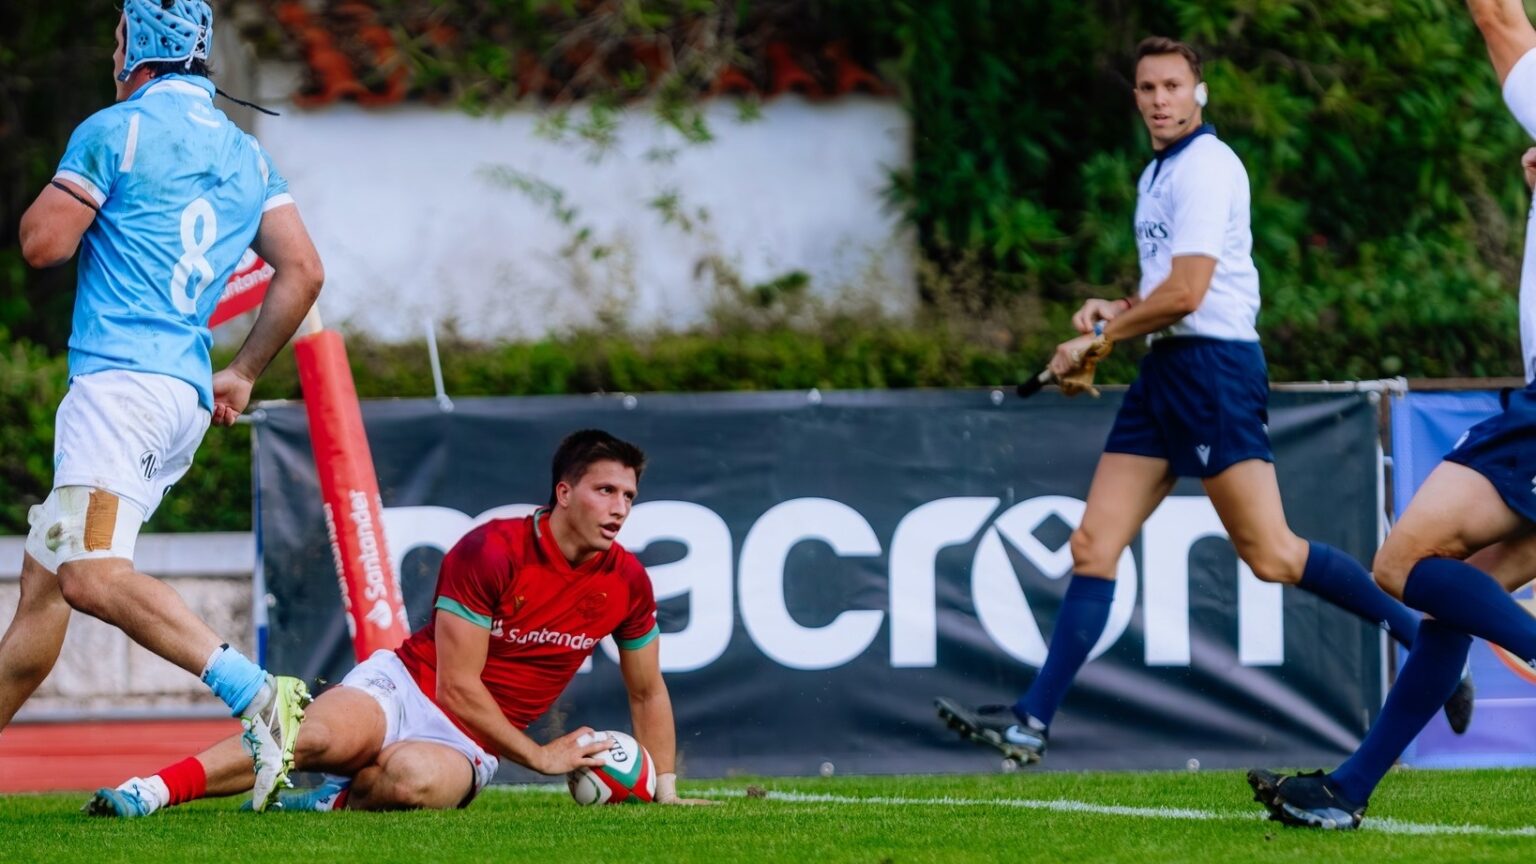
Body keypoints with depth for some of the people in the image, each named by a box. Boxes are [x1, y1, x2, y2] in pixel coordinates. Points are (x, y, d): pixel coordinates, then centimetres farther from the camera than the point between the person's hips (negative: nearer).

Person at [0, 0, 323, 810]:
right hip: (187, 393, 9)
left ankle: (257, 695, -38)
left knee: (91, 575, -24)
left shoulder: (117, 130, -4)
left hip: (120, 378, -9)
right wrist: (242, 373, 21)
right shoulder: (248, 155, 18)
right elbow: (301, 269, 12)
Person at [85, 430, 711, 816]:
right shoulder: (491, 552, -14)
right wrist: (539, 756, -11)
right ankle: (152, 790, -32)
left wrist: (665, 791, 16)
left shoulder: (627, 584, 1)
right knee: (320, 737, -37)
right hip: (406, 687, -2)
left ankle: (339, 798, -10)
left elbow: (648, 692, 18)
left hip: (471, 743, 2)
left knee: (415, 778, -39)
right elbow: (457, 684, -14)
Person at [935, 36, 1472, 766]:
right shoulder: (1156, 176, 19)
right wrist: (1116, 312, 10)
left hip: (1214, 367, -9)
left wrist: (1097, 339, -8)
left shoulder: (1206, 167, -11)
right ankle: (1031, 724, -1)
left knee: (1270, 554, -11)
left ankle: (1426, 641, 1)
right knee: (1093, 547, 2)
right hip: (1166, 373, 9)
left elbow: (1186, 293, -18)